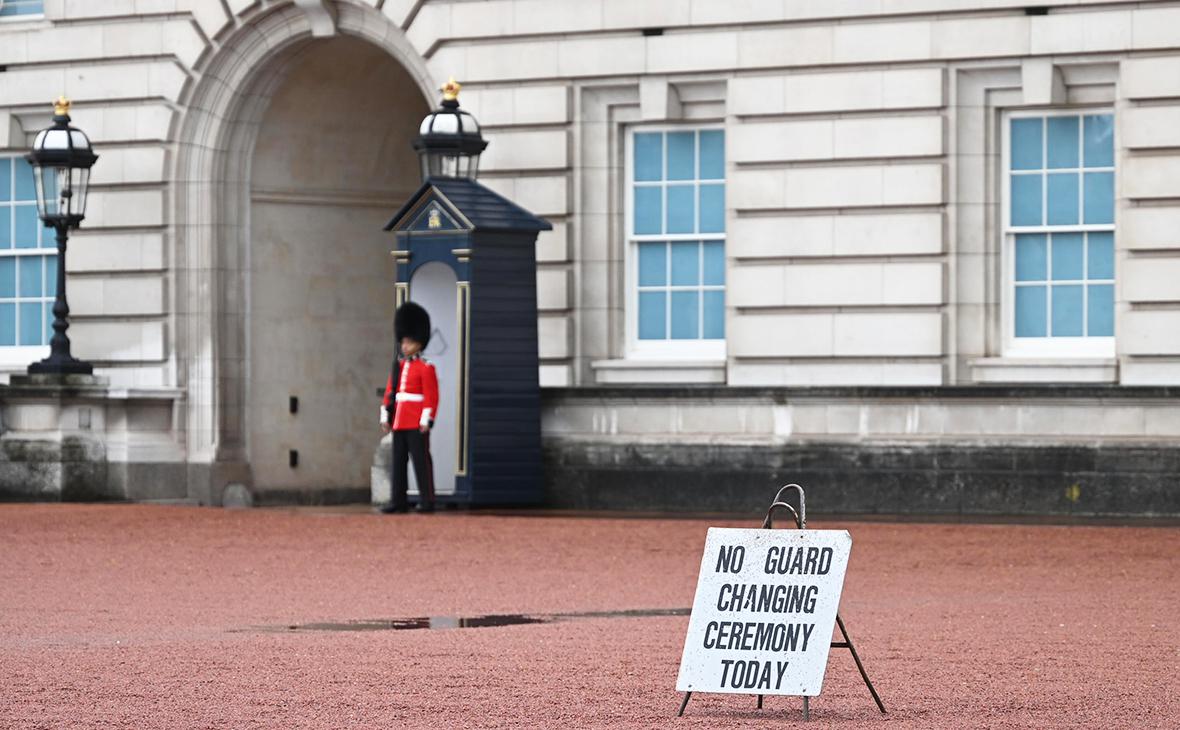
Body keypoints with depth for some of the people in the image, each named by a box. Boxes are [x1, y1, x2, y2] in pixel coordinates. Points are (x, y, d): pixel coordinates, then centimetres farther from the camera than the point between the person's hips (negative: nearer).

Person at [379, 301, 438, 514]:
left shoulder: (426, 368, -4)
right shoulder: (398, 366, 14)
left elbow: (432, 397, -9)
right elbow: (389, 393, 15)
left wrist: (426, 421, -15)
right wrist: (385, 417, 9)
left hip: (417, 424, -6)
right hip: (399, 423, 6)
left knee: (421, 460, -4)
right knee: (398, 461, 6)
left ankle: (427, 501, -1)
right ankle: (397, 500, 9)